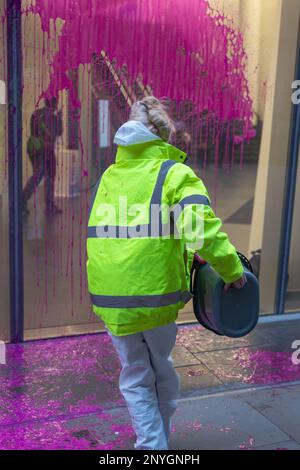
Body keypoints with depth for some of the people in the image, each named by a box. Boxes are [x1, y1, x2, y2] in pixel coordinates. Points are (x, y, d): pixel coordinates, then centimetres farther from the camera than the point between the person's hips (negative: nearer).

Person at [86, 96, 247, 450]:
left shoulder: (109, 175, 8)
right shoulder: (175, 173, -5)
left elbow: (105, 232, 9)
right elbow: (201, 229, -21)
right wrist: (232, 270, -8)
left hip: (109, 294, 2)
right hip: (154, 290, -2)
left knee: (135, 376, 17)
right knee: (160, 367, 23)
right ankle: (160, 437, 44)